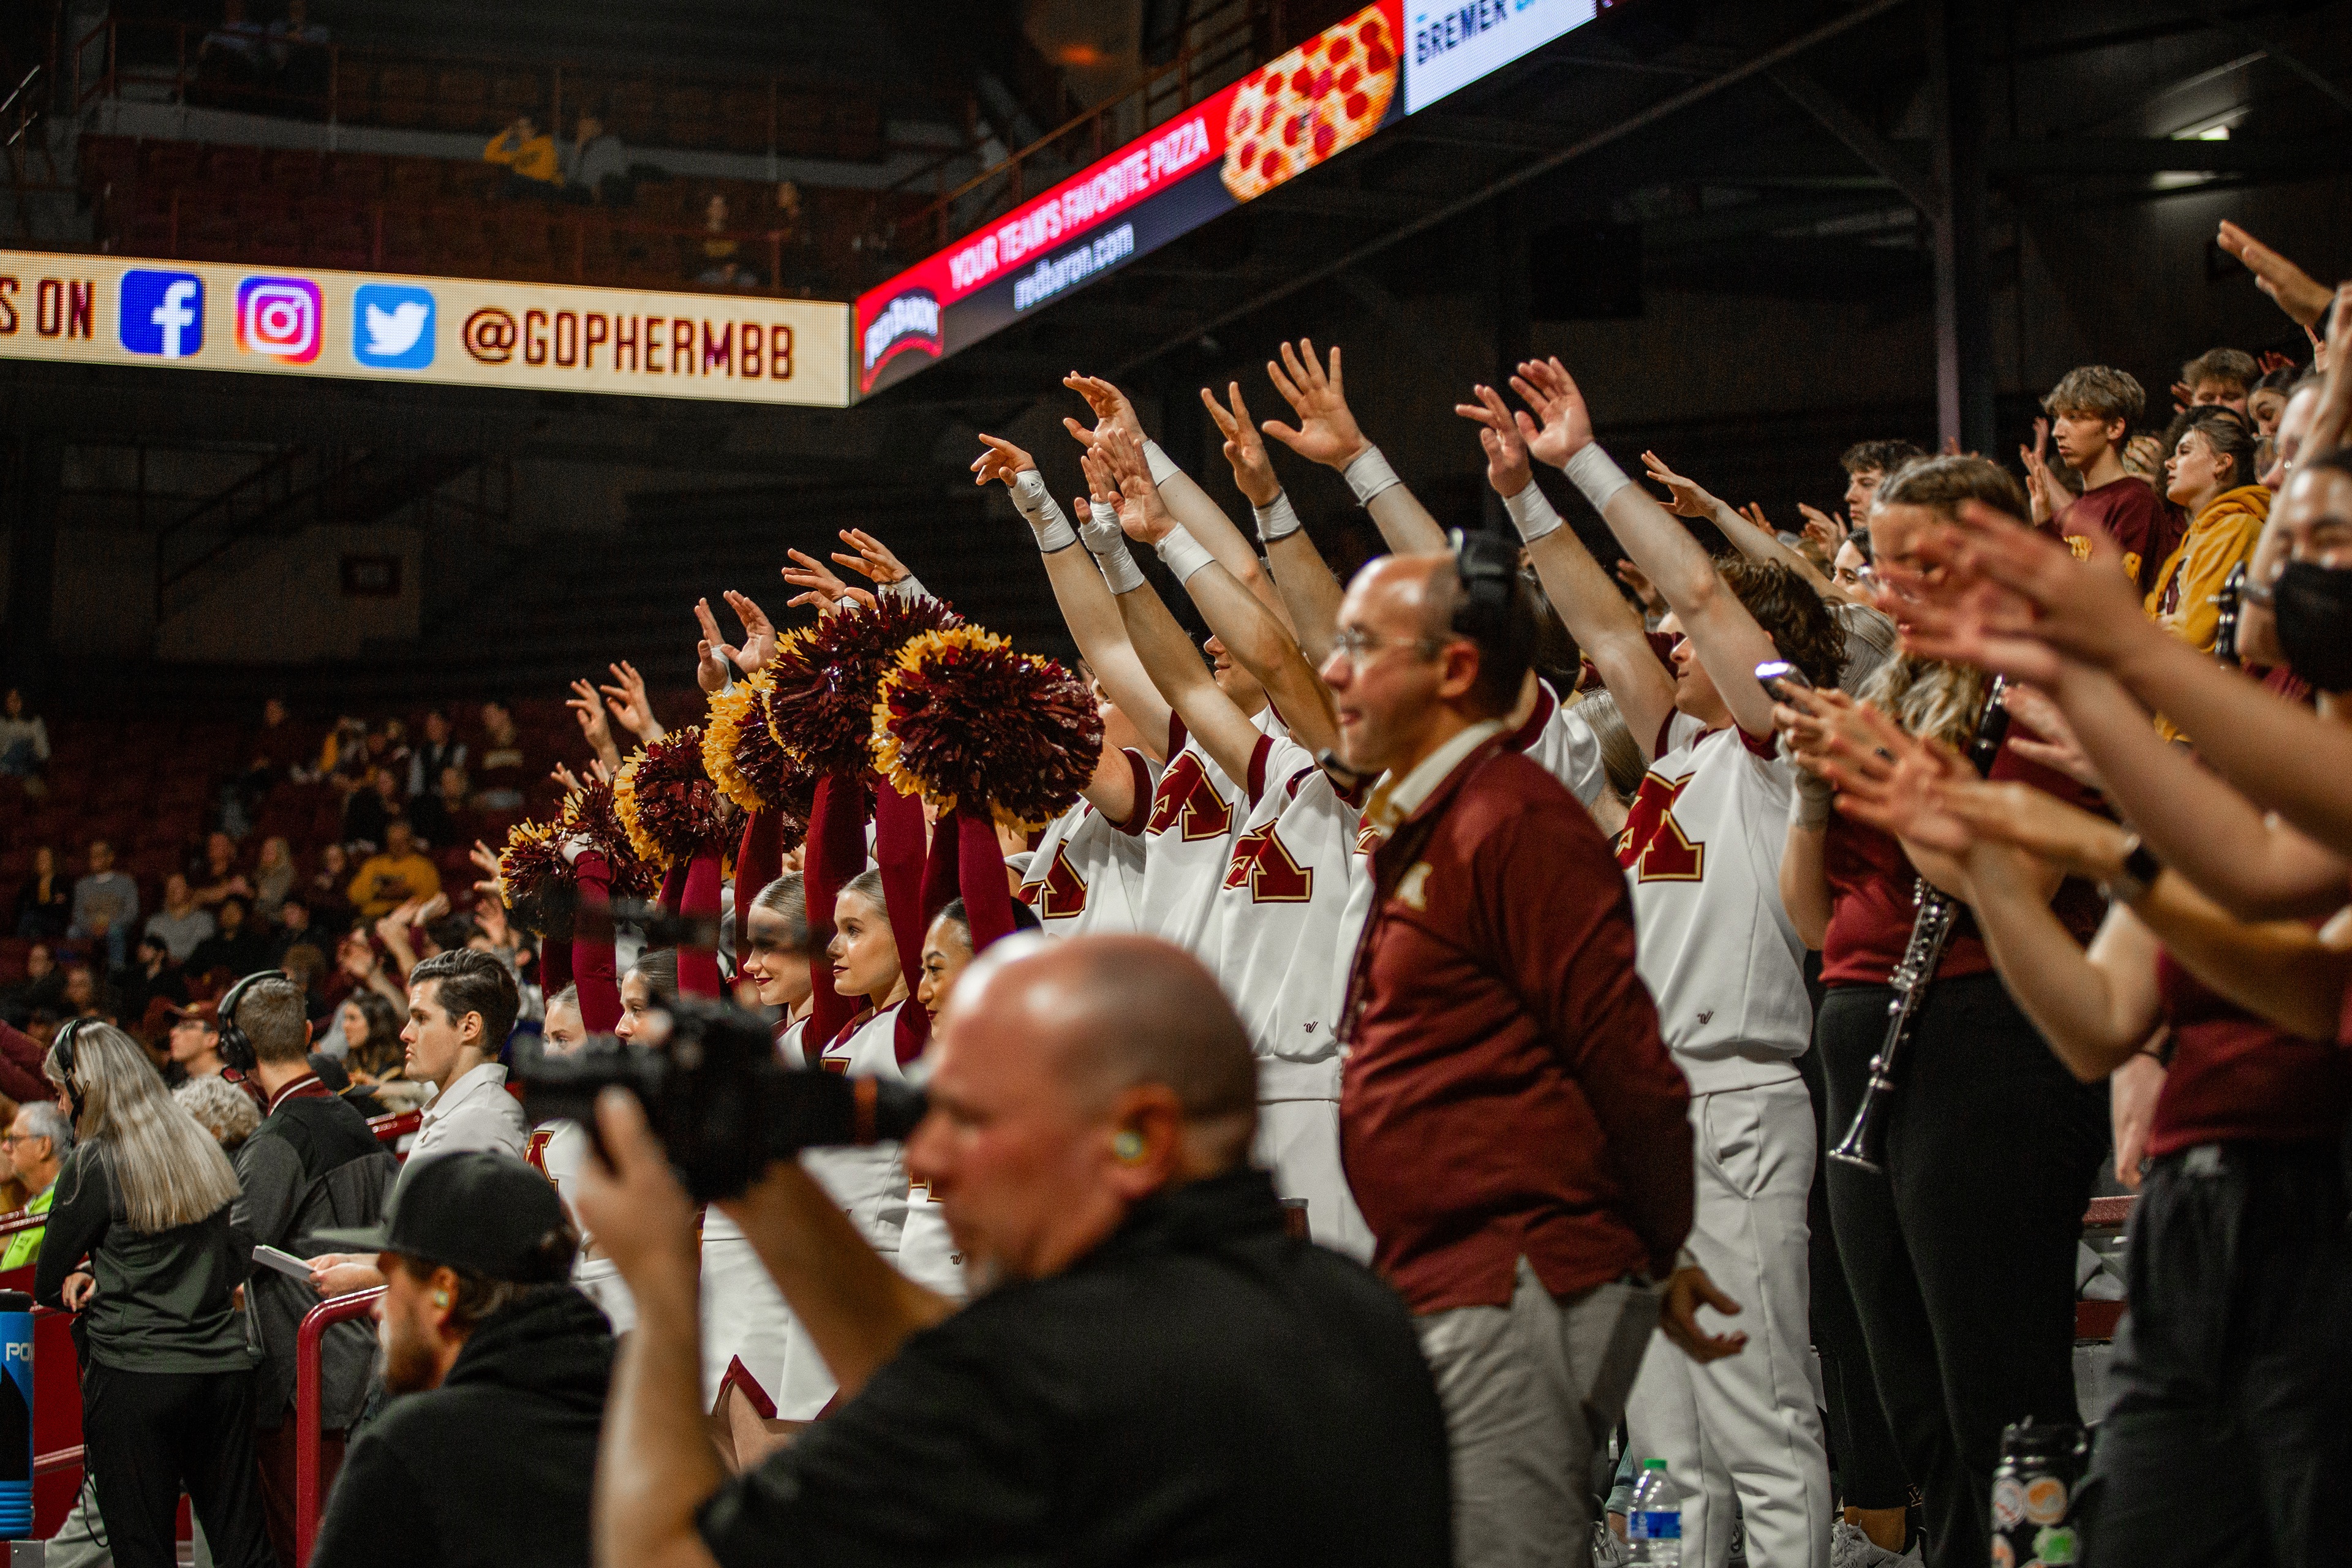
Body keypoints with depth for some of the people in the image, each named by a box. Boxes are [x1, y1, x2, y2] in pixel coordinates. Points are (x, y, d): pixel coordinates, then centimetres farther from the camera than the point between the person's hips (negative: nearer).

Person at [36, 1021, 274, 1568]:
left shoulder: (93, 1168, -7)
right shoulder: (202, 1149, 10)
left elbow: (47, 1287, -1)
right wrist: (107, 1275, 12)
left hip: (134, 1378, -6)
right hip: (224, 1368, 6)